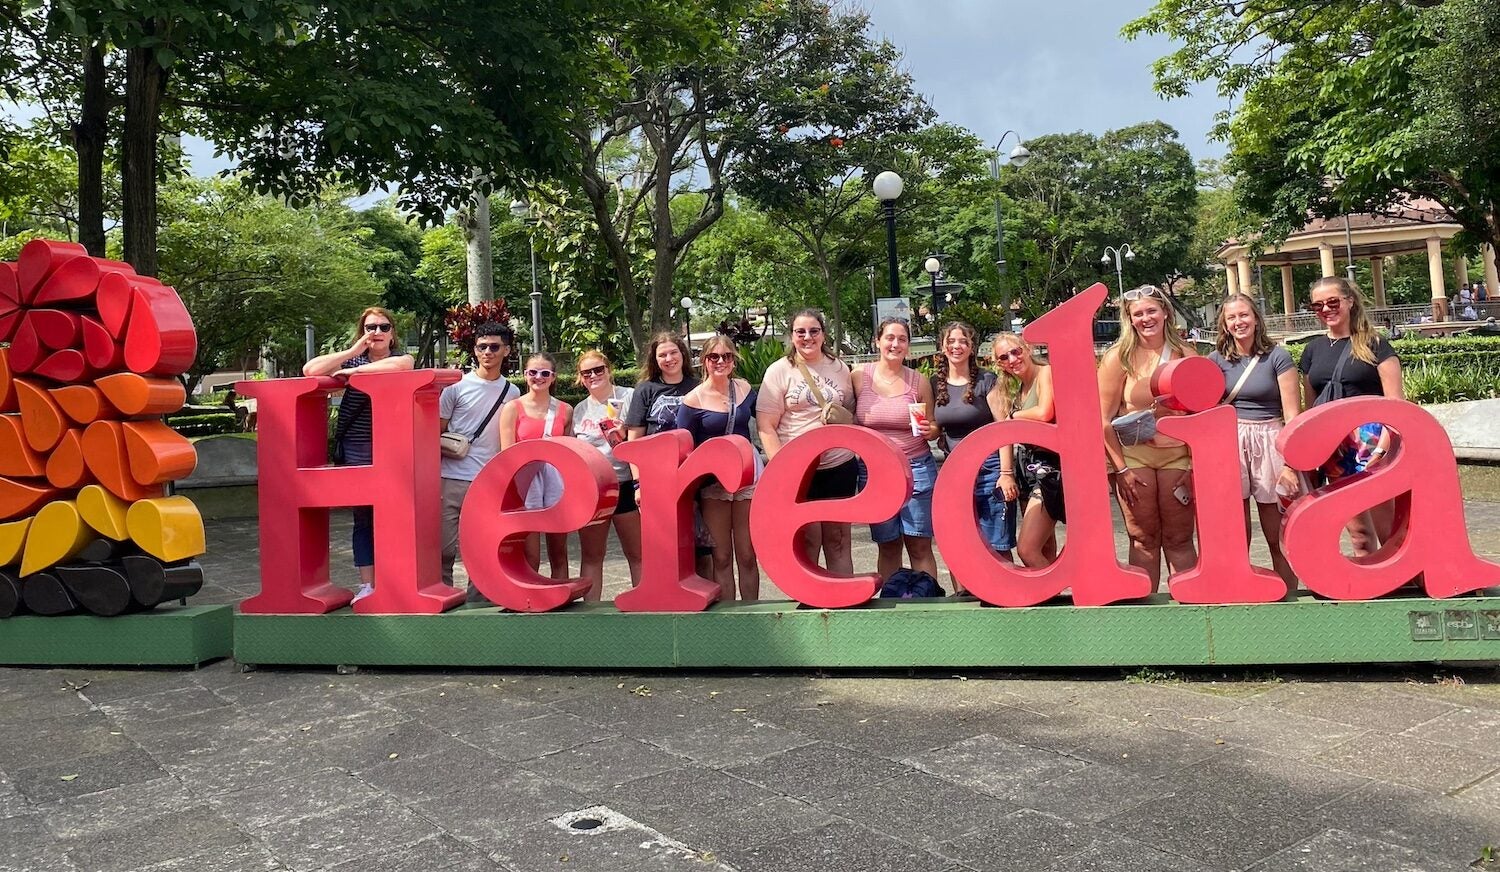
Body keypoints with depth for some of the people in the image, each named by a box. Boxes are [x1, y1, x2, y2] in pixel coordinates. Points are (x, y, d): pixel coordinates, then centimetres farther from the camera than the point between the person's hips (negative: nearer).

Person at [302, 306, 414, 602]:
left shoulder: (402, 356, 5)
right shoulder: (351, 359, 9)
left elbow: (398, 365, -21)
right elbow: (310, 370, -6)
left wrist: (352, 370, -15)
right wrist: (353, 352, -7)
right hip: (356, 451, 2)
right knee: (363, 518, 5)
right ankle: (367, 585, 10)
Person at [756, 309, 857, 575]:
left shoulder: (839, 368, 10)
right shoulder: (779, 371, -1)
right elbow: (765, 427, -5)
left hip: (840, 467, 3)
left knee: (838, 542, 9)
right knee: (806, 544, 1)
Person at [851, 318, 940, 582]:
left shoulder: (919, 382, 2)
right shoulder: (859, 376, 1)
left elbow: (933, 428, 11)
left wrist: (930, 430, -9)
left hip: (916, 468, 0)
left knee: (920, 546, 1)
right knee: (888, 547, 9)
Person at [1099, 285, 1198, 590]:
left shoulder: (1185, 355, 3)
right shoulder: (1118, 357, -3)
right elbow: (1105, 419, -5)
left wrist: (1196, 462, -2)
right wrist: (1120, 468, -8)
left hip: (1177, 454, 2)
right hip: (1132, 454, -1)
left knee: (1179, 539, 6)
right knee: (1143, 539, 5)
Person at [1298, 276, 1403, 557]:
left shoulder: (1374, 345, -1)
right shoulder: (1313, 349, 12)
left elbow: (1395, 401, -6)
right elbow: (1309, 406, 15)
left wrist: (1385, 440, -19)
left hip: (1371, 443, -4)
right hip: (1334, 447, 4)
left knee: (1386, 529, -1)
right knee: (1358, 533, 11)